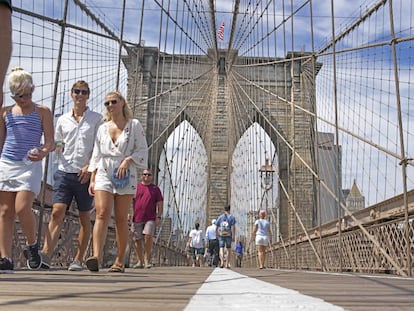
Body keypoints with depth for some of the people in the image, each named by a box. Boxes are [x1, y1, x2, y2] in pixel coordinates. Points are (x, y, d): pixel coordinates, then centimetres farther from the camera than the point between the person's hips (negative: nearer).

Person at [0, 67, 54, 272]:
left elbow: (50, 142, 0)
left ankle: (32, 245, 9)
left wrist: (43, 152, -21)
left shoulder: (42, 112, 5)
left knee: (22, 208, -17)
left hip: (30, 165, -3)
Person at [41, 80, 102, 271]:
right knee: (57, 212, -11)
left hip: (85, 174, -2)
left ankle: (78, 259, 10)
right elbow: (57, 146, 21)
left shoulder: (96, 119, 4)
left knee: (84, 217, 3)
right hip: (64, 171, 2)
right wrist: (53, 148, -3)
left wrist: (90, 166, -13)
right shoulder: (63, 120, 14)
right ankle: (46, 255, -17)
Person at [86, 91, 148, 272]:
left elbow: (142, 150, 2)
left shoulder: (134, 125, 7)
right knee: (102, 214, -15)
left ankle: (120, 261, 8)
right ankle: (96, 257, -26)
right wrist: (92, 179, 8)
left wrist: (128, 160, -15)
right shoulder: (102, 128, 17)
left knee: (121, 219, 0)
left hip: (125, 176, -2)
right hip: (103, 174, 2)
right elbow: (96, 155, 16)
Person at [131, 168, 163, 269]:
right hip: (137, 218, 2)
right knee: (137, 240, 4)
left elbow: (160, 204, 9)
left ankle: (146, 259, -7)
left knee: (148, 236, -19)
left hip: (150, 218, -2)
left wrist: (159, 217, 0)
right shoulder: (136, 187, 11)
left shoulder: (155, 188, 10)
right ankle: (140, 261, 16)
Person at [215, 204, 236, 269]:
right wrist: (233, 236, -10)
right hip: (229, 235, -1)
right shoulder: (232, 217, 2)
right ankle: (227, 264, 14)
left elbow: (216, 228, 9)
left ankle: (222, 262, -26)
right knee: (228, 249, 11)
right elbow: (233, 227, -9)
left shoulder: (220, 217, 9)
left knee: (221, 249, -4)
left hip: (221, 235, 1)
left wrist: (217, 235, 21)